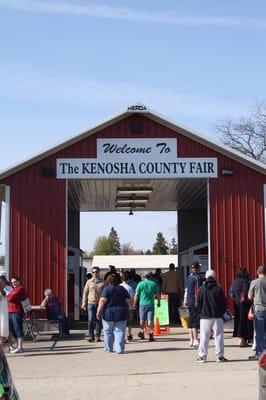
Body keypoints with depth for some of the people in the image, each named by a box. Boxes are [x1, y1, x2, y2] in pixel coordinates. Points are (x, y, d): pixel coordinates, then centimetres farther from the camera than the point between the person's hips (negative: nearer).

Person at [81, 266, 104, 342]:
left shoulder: (103, 282, 5)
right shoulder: (89, 282, 7)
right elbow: (85, 292, 10)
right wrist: (84, 303, 4)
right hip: (91, 303, 0)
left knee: (99, 320, 3)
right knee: (90, 320, -4)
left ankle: (98, 336, 12)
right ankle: (91, 336, 5)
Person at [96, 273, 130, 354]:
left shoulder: (107, 289, -6)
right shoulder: (122, 289, 7)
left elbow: (102, 301, -14)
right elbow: (128, 301, 7)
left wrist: (98, 311, -11)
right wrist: (127, 311, 18)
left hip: (109, 313, -2)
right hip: (121, 313, 3)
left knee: (108, 332, 10)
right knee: (120, 331, 2)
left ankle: (108, 349, 17)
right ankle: (119, 349, -7)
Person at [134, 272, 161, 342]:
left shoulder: (140, 284, 0)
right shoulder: (153, 284, 3)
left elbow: (136, 295, -1)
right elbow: (158, 295, 7)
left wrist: (134, 304, 5)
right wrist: (159, 302, 19)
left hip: (142, 304, 0)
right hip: (151, 304, 0)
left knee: (142, 319, 14)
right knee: (150, 320, 0)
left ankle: (142, 332, 25)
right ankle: (151, 334, -7)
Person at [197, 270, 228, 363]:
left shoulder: (202, 289, -1)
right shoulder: (218, 289, -5)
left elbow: (199, 303, 4)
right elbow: (224, 303, -1)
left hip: (205, 317, 1)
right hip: (217, 317, -1)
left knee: (204, 337, 6)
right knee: (218, 336, 4)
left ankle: (202, 356, 8)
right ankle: (219, 356, 4)